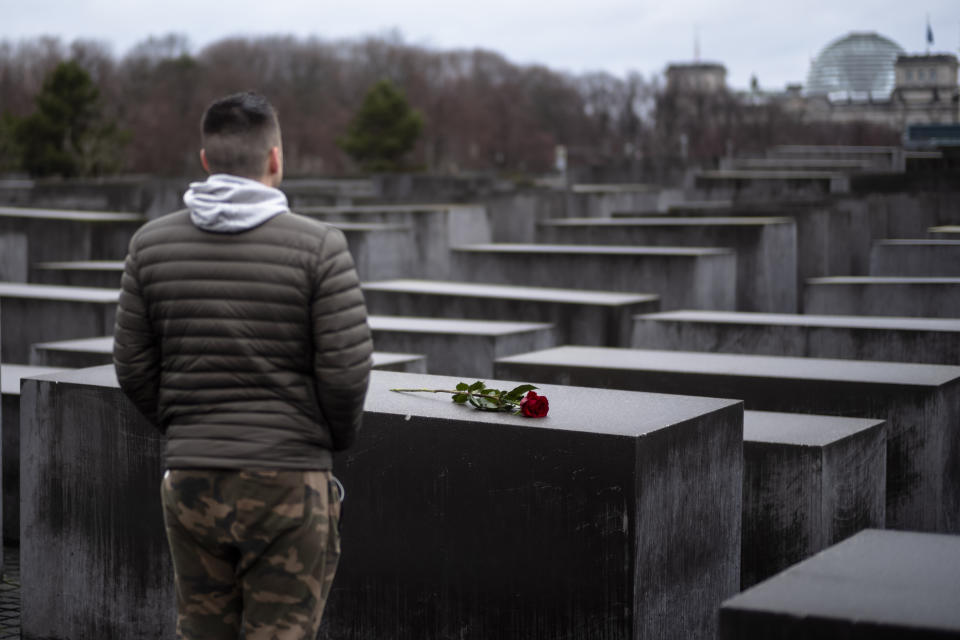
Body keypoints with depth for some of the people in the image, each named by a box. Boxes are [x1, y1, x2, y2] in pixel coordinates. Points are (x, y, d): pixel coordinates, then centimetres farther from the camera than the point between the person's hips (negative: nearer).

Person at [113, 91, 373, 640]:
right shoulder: (318, 246, -9)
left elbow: (133, 367, 5)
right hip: (288, 484, -3)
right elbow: (347, 369, -11)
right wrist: (335, 439, 8)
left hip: (190, 483, 4)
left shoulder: (152, 244, 2)